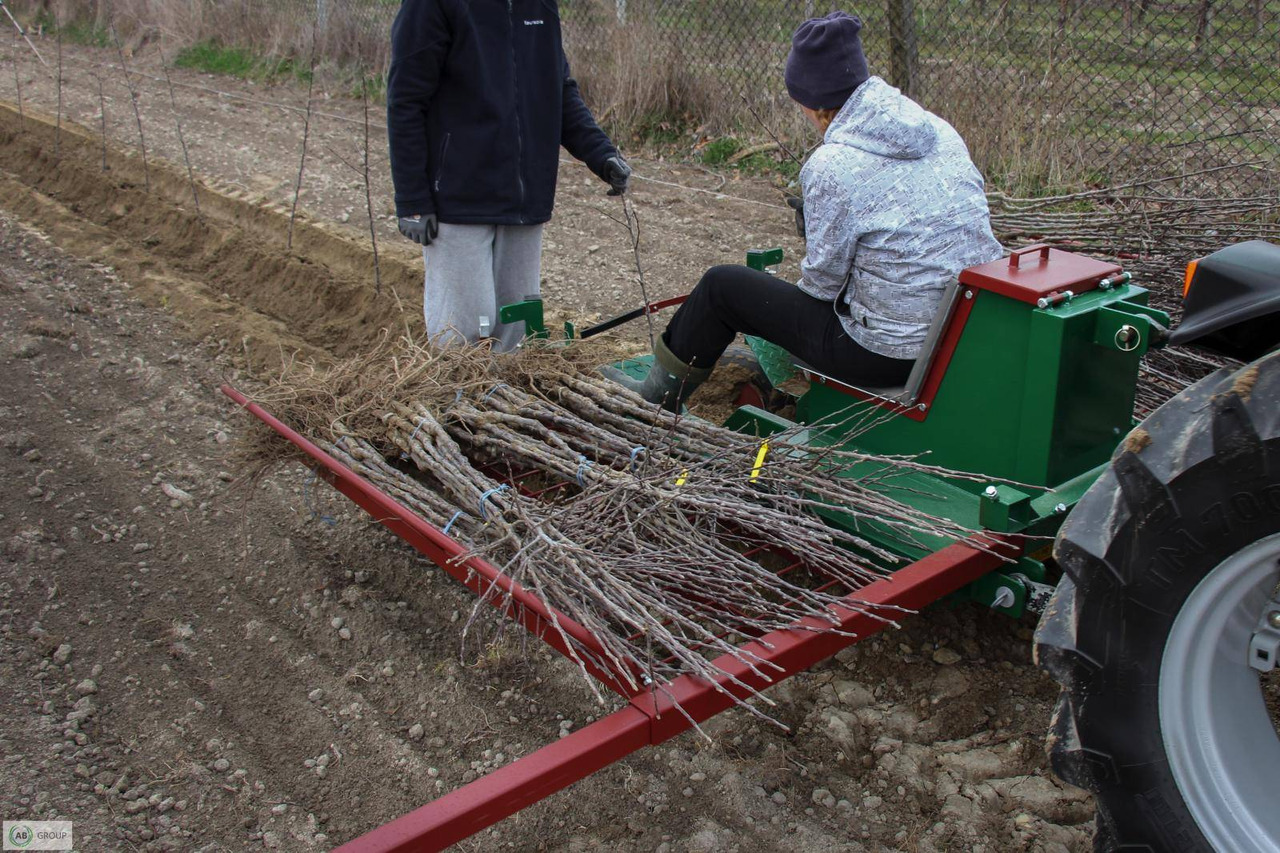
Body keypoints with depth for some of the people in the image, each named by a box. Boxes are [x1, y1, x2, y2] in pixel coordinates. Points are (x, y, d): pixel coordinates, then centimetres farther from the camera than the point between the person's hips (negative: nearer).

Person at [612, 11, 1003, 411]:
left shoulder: (832, 166, -19)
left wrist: (806, 281, 13)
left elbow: (823, 278, -11)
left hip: (892, 352, -7)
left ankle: (662, 395, 31)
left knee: (722, 286, 9)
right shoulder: (940, 130, 3)